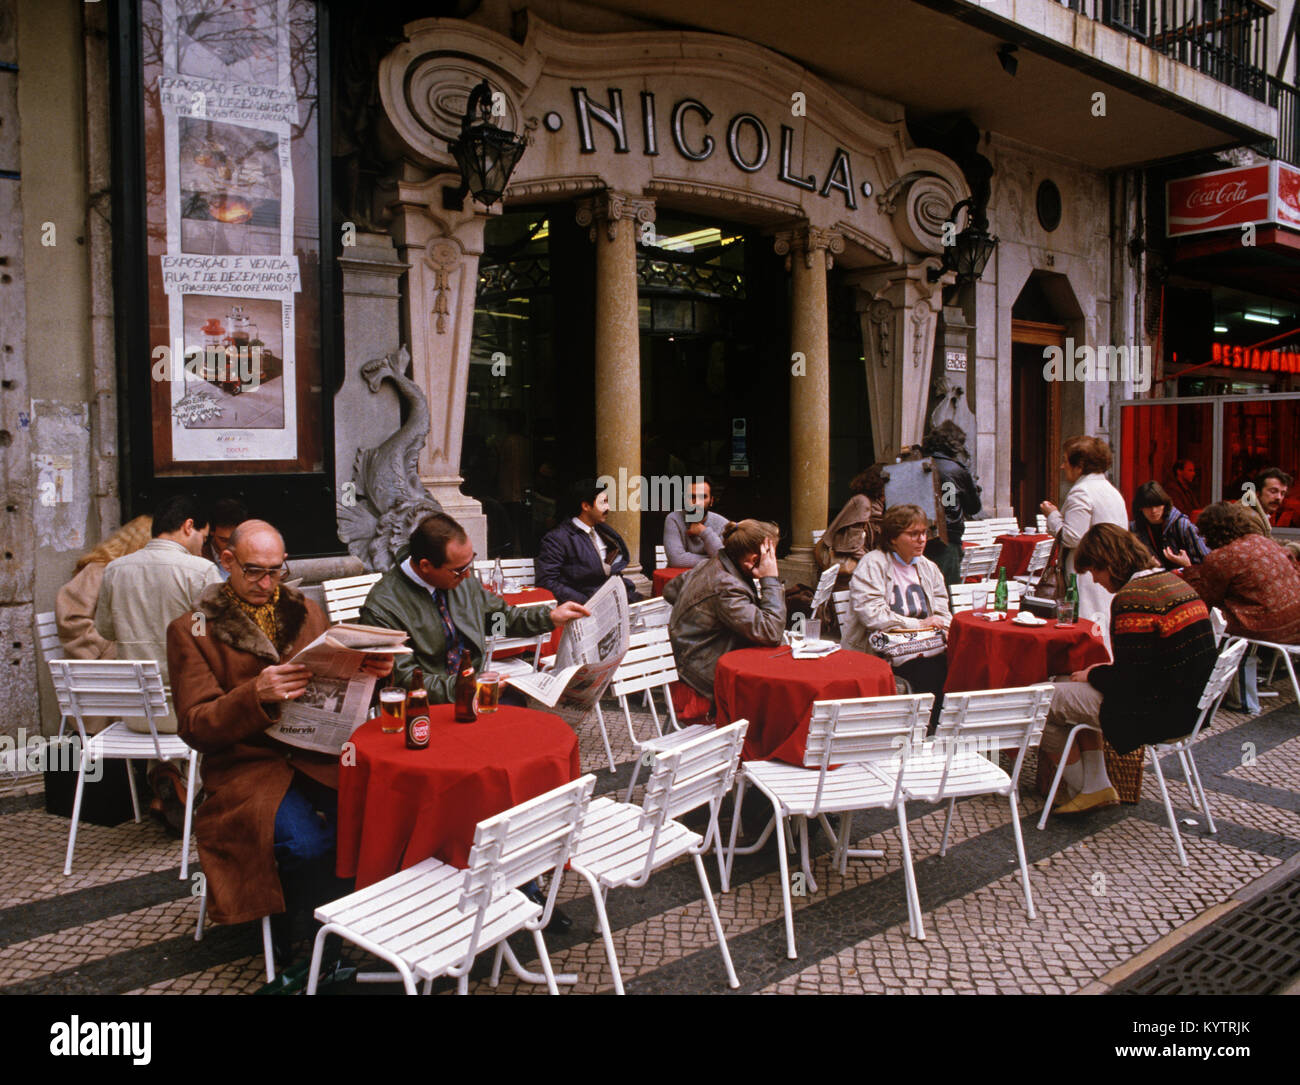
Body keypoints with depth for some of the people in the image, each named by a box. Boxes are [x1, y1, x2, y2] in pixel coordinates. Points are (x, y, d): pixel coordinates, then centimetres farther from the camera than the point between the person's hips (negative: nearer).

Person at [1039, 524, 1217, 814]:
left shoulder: (1132, 598, -22)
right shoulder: (1173, 582, 8)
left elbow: (1129, 681, -22)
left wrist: (1092, 675, -3)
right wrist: (1104, 672, 12)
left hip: (1160, 714, -10)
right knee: (1073, 690, 25)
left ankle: (1081, 789, 22)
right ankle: (1096, 786, 22)